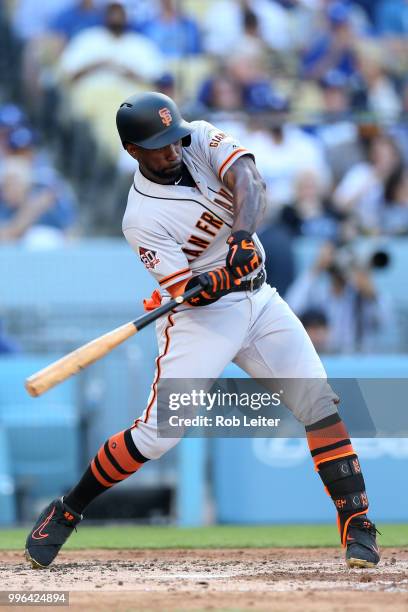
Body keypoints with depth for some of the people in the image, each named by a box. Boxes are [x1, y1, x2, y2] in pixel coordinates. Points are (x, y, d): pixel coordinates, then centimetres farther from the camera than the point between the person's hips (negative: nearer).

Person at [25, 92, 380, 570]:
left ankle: (356, 524, -3)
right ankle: (67, 511, 6)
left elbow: (247, 179, -22)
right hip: (202, 316, -5)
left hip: (259, 300, 5)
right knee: (159, 431, -12)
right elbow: (187, 292, -21)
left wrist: (244, 234, -40)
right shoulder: (142, 218, -17)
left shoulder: (200, 140, -4)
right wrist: (228, 274, -42)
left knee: (321, 403, -7)